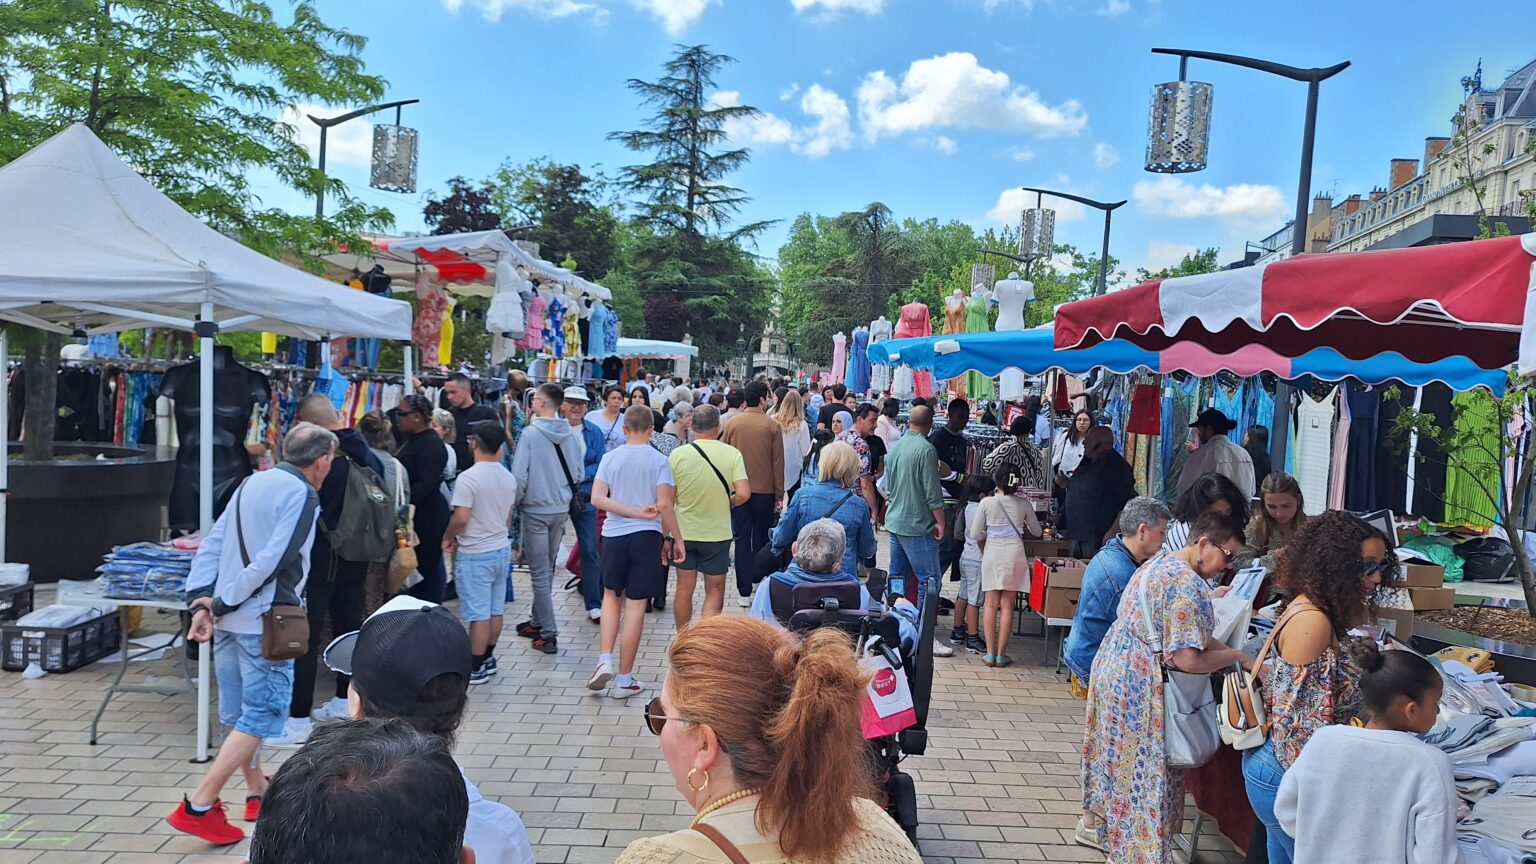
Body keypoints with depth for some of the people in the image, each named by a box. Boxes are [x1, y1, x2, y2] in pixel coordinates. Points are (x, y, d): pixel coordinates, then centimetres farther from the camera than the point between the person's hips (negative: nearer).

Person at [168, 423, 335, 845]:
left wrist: (200, 601, 3)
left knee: (239, 711, 16)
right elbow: (271, 560, -20)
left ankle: (258, 791, 31)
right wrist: (220, 604, -11)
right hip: (264, 620, -9)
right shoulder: (301, 494, -12)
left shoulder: (253, 482, 13)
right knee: (262, 713, -1)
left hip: (228, 617, 9)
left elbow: (212, 543, 9)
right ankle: (198, 806, -3)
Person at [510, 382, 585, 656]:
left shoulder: (531, 433, -16)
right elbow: (578, 474, 6)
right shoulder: (572, 434, -2)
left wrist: (515, 502, -1)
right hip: (561, 509, 5)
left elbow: (519, 475, -16)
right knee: (547, 569, 18)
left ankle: (548, 634, -1)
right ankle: (538, 621, 30)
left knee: (540, 573, 0)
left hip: (536, 510, -5)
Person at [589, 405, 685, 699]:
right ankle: (625, 679, 9)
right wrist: (676, 538, -2)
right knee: (635, 605, 2)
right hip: (647, 536, -2)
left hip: (614, 535, 2)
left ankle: (605, 661, 7)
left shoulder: (610, 458, 2)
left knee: (612, 595, 22)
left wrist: (635, 512, -8)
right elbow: (664, 504, -12)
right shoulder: (659, 460, -6)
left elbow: (597, 498, -8)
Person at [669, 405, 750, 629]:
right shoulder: (731, 453, -10)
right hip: (717, 532, -1)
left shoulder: (677, 454, -8)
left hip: (684, 531, 1)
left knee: (684, 590, 16)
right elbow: (744, 494, -19)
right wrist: (727, 503, 3)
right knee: (714, 592, 11)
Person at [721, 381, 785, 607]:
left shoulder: (732, 424, -1)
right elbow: (778, 463, -3)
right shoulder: (772, 426, -6)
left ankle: (745, 592, 0)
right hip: (765, 490, -1)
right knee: (761, 537, 16)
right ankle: (758, 578, 28)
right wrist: (779, 495, 4)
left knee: (742, 539, 3)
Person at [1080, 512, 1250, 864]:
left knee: (1121, 767, 21)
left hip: (1114, 670, 10)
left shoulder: (1160, 562, 9)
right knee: (1146, 777, 2)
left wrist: (1228, 650, 4)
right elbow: (1187, 660, -25)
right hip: (1140, 691, -10)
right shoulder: (1188, 584, -22)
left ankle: (1112, 832, 35)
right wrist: (1234, 656, -9)